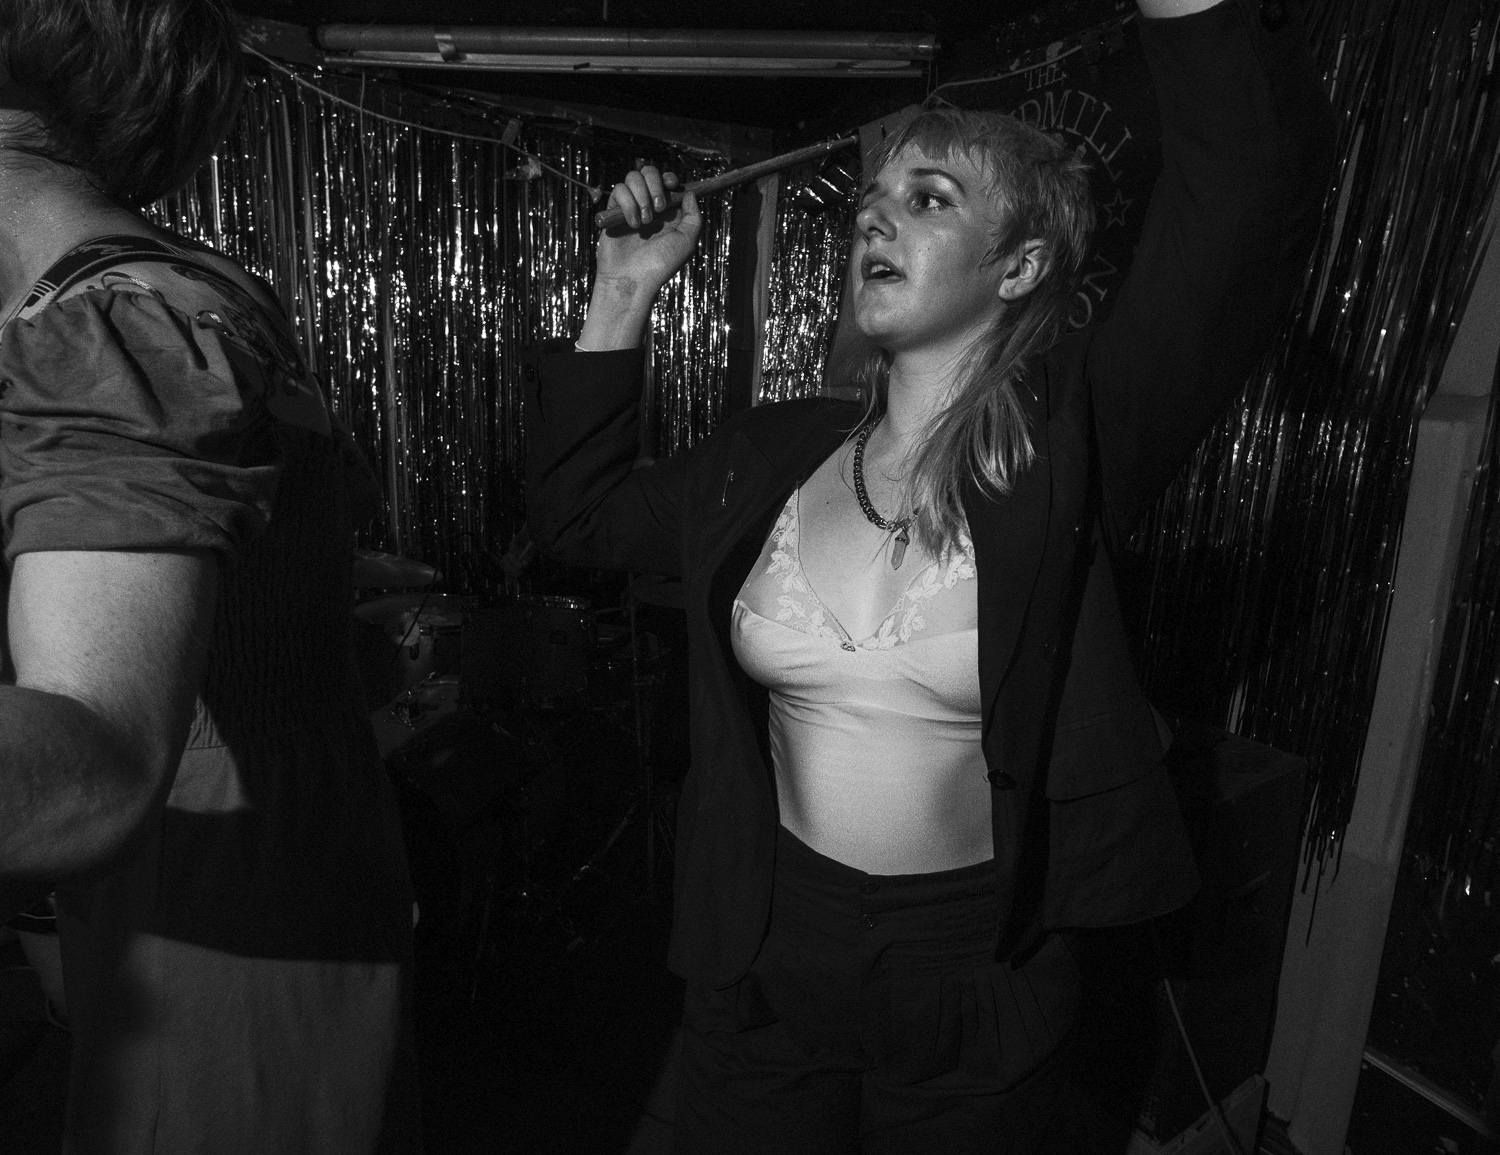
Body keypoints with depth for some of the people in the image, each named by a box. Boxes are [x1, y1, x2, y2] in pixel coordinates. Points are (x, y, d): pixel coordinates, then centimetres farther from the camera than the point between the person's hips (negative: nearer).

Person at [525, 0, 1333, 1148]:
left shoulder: (1067, 447, -13)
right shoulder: (773, 457, -1)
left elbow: (1255, 188, -24)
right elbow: (580, 511, 9)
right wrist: (624, 292, 3)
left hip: (980, 981, -3)